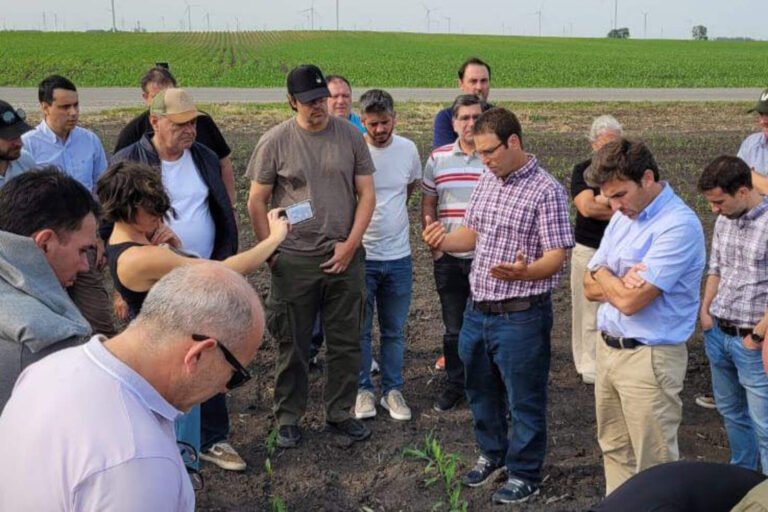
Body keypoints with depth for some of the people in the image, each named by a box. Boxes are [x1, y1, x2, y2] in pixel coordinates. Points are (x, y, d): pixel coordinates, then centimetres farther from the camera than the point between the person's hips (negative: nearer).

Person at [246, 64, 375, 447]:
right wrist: (271, 252, -4)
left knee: (346, 343, 10)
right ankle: (288, 418, 23)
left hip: (344, 258, 2)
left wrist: (351, 244, -5)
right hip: (294, 261, -2)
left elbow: (366, 194, 5)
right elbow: (256, 202, 1)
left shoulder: (350, 136, 2)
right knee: (292, 345, 8)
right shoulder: (275, 141, -3)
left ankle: (340, 413, 27)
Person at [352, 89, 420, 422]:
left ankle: (392, 390, 25)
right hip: (360, 255, -3)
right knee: (359, 329, 7)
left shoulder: (407, 149, 2)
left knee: (394, 330, 12)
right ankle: (363, 389, 22)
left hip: (399, 256, 3)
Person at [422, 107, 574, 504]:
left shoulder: (546, 191, -15)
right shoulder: (487, 181, 8)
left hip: (521, 315, -7)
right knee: (480, 389, 21)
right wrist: (444, 241, -3)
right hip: (477, 309, 8)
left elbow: (556, 256, -19)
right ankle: (492, 454, 42)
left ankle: (525, 475, 24)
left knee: (524, 399, 6)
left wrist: (524, 272, -39)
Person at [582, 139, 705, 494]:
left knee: (653, 465, 4)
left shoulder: (679, 225, -19)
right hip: (608, 349, 8)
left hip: (649, 358, -8)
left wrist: (603, 274, -3)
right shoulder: (622, 218, 9)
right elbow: (591, 289, 8)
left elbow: (630, 300, -23)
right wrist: (621, 282, -14)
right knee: (615, 451, 18)